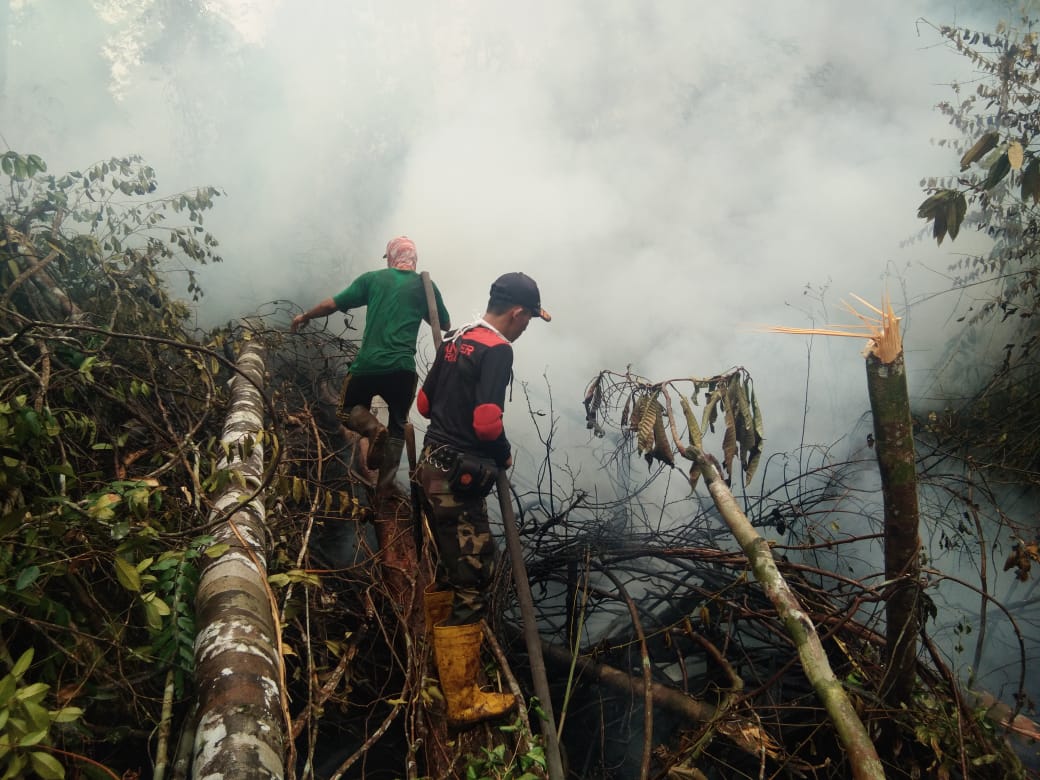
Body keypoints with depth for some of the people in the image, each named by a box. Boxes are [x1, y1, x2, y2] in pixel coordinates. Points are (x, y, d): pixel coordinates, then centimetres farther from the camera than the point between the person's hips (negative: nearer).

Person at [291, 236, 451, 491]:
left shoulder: (373, 278, 7)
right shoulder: (426, 286, 8)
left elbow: (332, 304, 7)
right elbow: (446, 326, 19)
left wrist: (305, 316, 25)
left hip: (367, 365, -1)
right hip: (403, 369, 1)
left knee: (348, 410, 22)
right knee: (398, 425, 18)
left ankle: (373, 428, -12)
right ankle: (384, 489, 10)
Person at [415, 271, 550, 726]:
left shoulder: (455, 340, 11)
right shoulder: (497, 350, -15)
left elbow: (424, 402, 17)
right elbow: (487, 422, -23)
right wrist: (504, 454, -5)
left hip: (433, 465, 9)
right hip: (459, 479, -9)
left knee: (450, 565, 25)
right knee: (472, 582, -3)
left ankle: (438, 650, 45)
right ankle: (463, 700, 3)